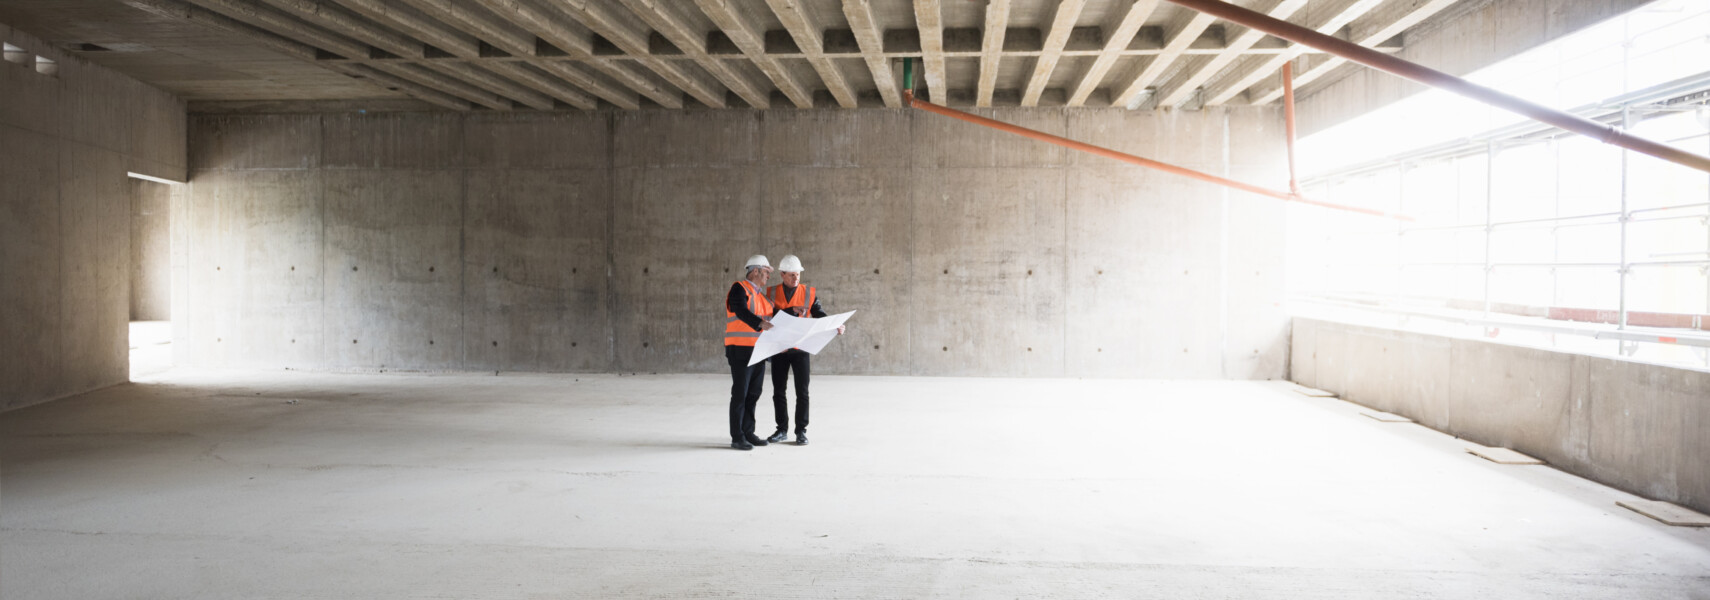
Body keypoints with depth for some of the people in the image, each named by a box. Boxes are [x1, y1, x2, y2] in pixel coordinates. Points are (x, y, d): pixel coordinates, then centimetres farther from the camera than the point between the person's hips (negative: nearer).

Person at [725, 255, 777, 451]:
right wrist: (763, 324, -42)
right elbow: (742, 313, -27)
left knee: (754, 393, 11)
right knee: (740, 394, -4)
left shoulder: (761, 293, 17)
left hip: (758, 351, 8)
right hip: (741, 350, -8)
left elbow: (772, 316, 20)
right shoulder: (739, 289, -11)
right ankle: (737, 437, 1)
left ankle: (748, 432, 19)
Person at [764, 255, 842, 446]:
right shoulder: (771, 293, 2)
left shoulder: (810, 293, 2)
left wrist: (835, 327, -19)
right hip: (778, 349, 1)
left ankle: (801, 431, 8)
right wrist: (791, 311, -22)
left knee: (802, 392, -1)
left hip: (800, 349, -1)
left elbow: (820, 317, 0)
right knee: (778, 392, 6)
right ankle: (782, 430, 17)